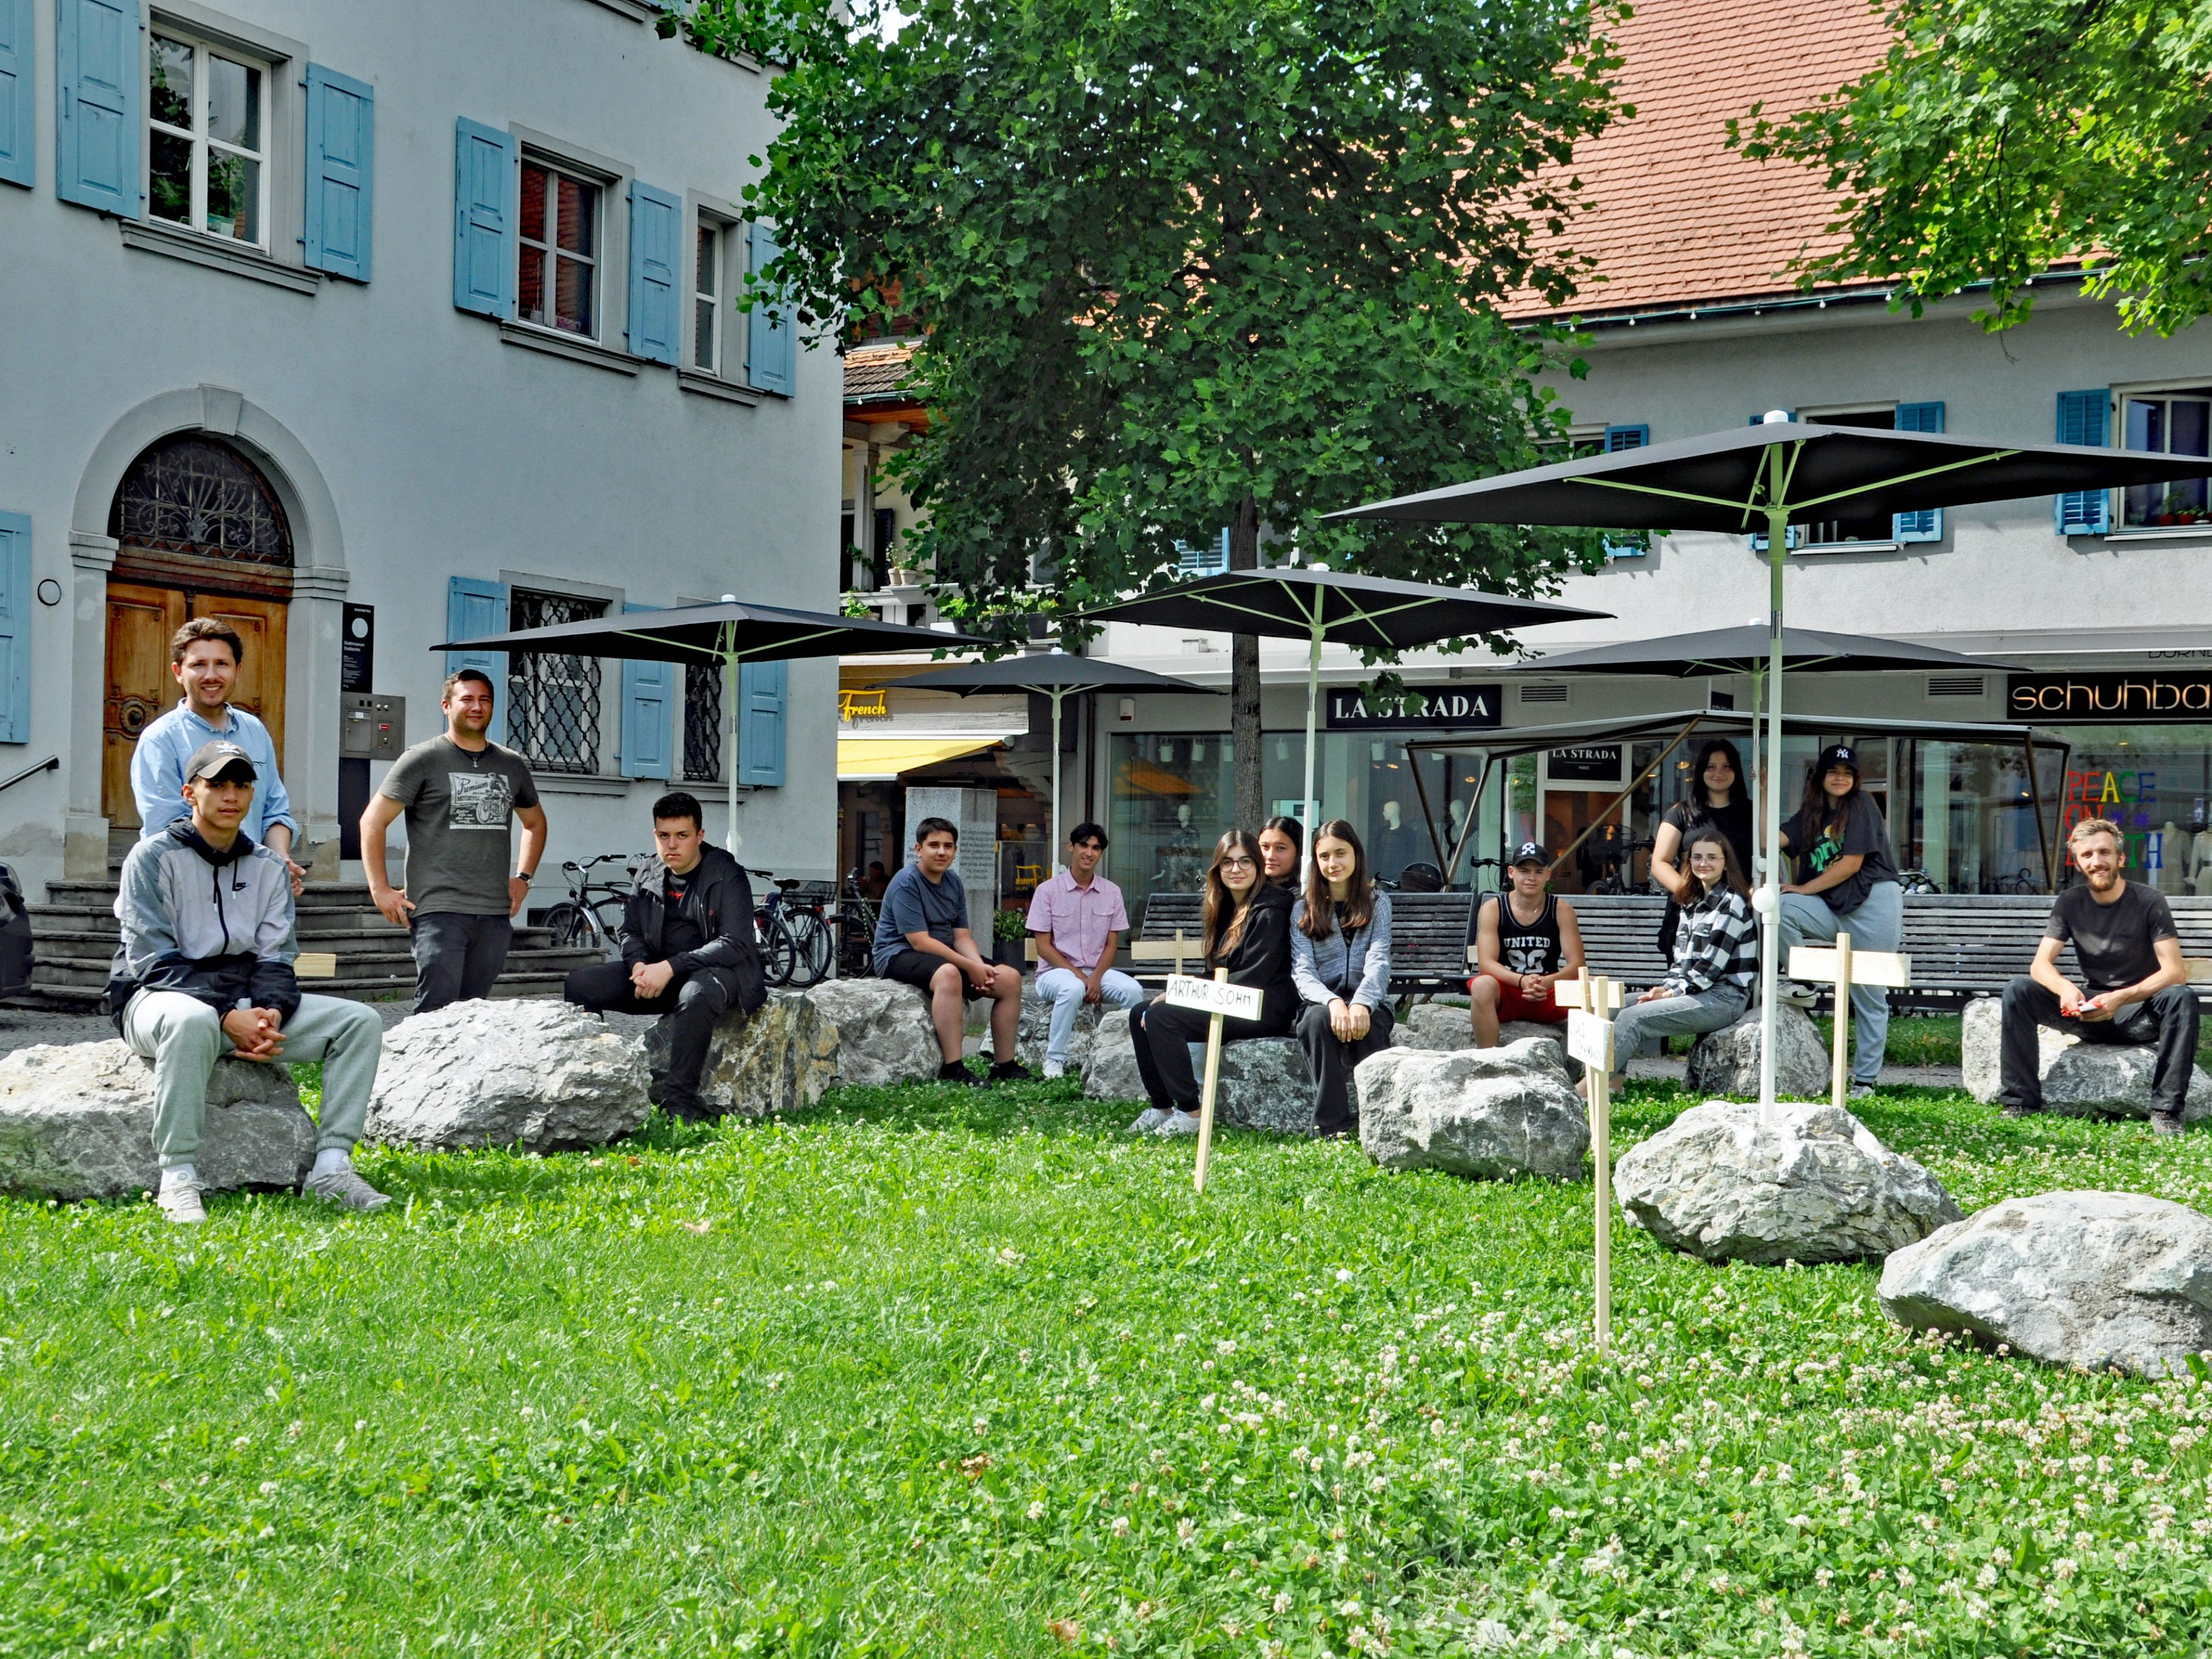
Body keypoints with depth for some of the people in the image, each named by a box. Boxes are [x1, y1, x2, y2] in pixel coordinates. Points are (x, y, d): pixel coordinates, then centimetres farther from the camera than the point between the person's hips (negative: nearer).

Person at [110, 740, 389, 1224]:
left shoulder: (268, 867, 13)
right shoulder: (153, 858, -4)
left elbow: (276, 959, 8)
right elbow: (156, 963, -13)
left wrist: (270, 1011, -16)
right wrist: (228, 1018, -24)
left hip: (251, 1003, 6)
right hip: (157, 997, -6)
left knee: (360, 1020, -11)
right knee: (192, 1020, -42)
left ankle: (331, 1167, -17)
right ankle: (177, 1180, -37)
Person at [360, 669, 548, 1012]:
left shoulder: (512, 765, 16)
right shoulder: (424, 760, 2)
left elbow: (535, 822, 33)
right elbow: (373, 821, 2)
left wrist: (523, 878, 20)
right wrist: (380, 890, -5)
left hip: (496, 915, 5)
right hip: (439, 910, -5)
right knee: (436, 1013, -13)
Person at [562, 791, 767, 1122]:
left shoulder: (727, 876, -9)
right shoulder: (648, 874, 8)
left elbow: (735, 945, -17)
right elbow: (630, 932, 13)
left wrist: (670, 967, -24)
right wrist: (641, 965, -12)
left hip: (716, 971, -6)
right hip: (658, 972, 6)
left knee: (695, 995, -42)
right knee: (578, 985, -11)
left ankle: (678, 1095, -36)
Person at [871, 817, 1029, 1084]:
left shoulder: (953, 882, 10)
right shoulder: (906, 883, -15)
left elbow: (962, 936, 7)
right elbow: (920, 942, -21)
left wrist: (980, 966, -14)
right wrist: (970, 967, -22)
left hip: (945, 954, 9)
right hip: (900, 955, -9)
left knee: (1010, 978, -4)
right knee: (949, 974, -40)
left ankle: (1005, 1066, 2)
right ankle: (952, 1069, -42)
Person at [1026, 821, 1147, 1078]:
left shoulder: (1111, 893, 7)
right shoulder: (1048, 890, -3)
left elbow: (1111, 945, 6)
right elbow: (1044, 947, -5)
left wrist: (1095, 979, -13)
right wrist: (1079, 976, -16)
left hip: (1098, 971, 3)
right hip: (1055, 972, -3)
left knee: (1133, 991, -28)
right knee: (1073, 989, -39)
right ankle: (1055, 1060, -25)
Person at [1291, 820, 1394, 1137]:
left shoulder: (1377, 903, 10)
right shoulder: (1303, 911, 10)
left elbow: (1378, 962, -6)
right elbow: (1302, 972, -3)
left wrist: (1361, 1003, -27)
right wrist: (1332, 1001, -26)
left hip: (1369, 1002, 0)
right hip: (1319, 1001, 0)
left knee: (1365, 1024, -37)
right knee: (1319, 1018, -36)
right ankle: (1331, 1125, -35)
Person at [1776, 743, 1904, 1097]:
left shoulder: (1861, 805, -2)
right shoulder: (1811, 815, 16)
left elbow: (1852, 863, -9)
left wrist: (1804, 889, -7)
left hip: (1874, 904, -5)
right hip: (1833, 909, 5)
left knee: (1869, 997, -4)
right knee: (1780, 907, -23)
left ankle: (1865, 1080, 2)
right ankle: (1801, 983, -9)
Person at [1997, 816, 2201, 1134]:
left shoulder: (2149, 901, -8)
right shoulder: (2070, 902, 2)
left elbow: (2175, 972, -16)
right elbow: (2040, 965, -6)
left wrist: (2121, 998, -33)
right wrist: (2065, 988, -31)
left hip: (2142, 1012, -3)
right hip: (2091, 1010, 3)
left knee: (2183, 998, -35)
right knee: (2018, 992, -19)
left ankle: (2166, 1110, -29)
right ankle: (2020, 1104, -17)